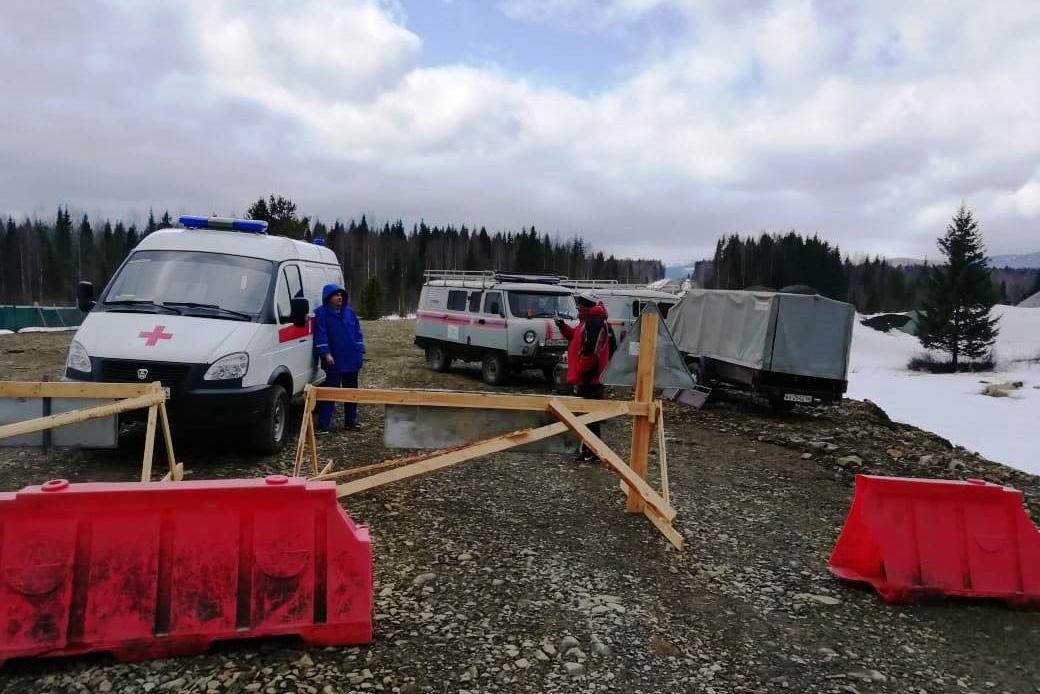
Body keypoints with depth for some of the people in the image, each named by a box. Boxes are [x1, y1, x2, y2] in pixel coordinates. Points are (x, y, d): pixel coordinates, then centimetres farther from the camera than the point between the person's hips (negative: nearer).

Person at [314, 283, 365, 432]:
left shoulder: (349, 312, 10)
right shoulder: (321, 313, -5)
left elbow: (357, 332, 12)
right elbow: (321, 335, -12)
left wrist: (360, 351, 6)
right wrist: (326, 353, -19)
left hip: (352, 359, 5)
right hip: (334, 361, -5)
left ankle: (351, 420, 23)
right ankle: (324, 424, -2)